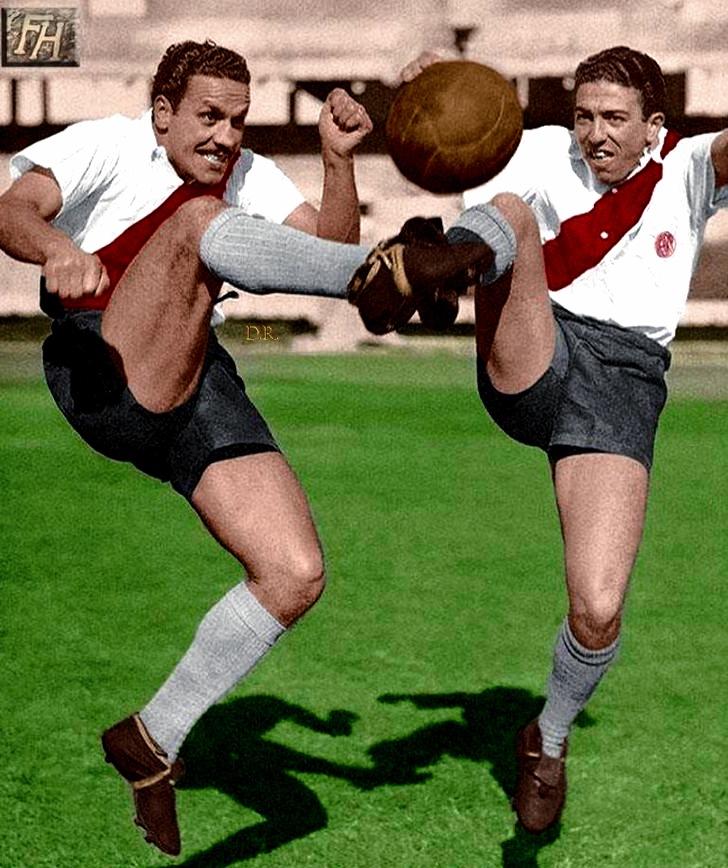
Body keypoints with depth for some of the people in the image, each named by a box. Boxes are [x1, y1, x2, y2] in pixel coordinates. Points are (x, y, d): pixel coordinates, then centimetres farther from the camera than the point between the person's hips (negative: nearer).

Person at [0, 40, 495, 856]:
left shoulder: (249, 175, 19)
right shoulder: (106, 145, 4)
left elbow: (328, 246, 7)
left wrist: (338, 160, -8)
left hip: (201, 394, 6)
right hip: (104, 381, -6)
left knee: (296, 575, -8)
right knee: (202, 222, -28)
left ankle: (152, 740, 5)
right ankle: (386, 274, -48)